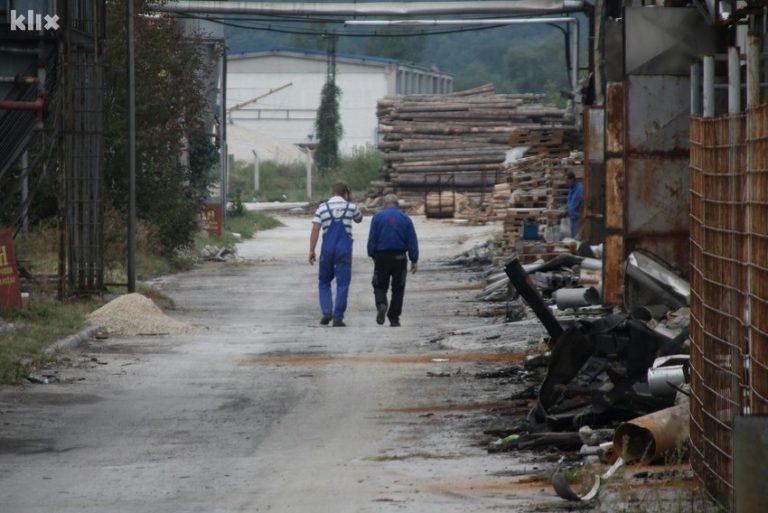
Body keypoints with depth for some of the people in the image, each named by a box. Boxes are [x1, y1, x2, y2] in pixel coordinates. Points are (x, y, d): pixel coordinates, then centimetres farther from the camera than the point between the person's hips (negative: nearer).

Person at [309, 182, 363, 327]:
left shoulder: (322, 208, 1)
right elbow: (359, 219, 24)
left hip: (327, 249, 1)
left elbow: (315, 230, -5)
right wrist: (350, 200, 20)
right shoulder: (351, 207, 2)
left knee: (324, 282, 16)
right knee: (342, 284, 2)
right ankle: (338, 317, -4)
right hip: (344, 249, -1)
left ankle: (327, 312, 1)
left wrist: (311, 250, -3)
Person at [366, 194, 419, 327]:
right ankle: (394, 318, 7)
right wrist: (414, 260, 4)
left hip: (381, 257, -1)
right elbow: (412, 241, 2)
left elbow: (372, 239, -3)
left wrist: (372, 255, 6)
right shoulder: (405, 219, 3)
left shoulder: (377, 217, 0)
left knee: (380, 286, 8)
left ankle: (381, 304, -22)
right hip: (399, 256, 1)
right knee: (398, 289, 9)